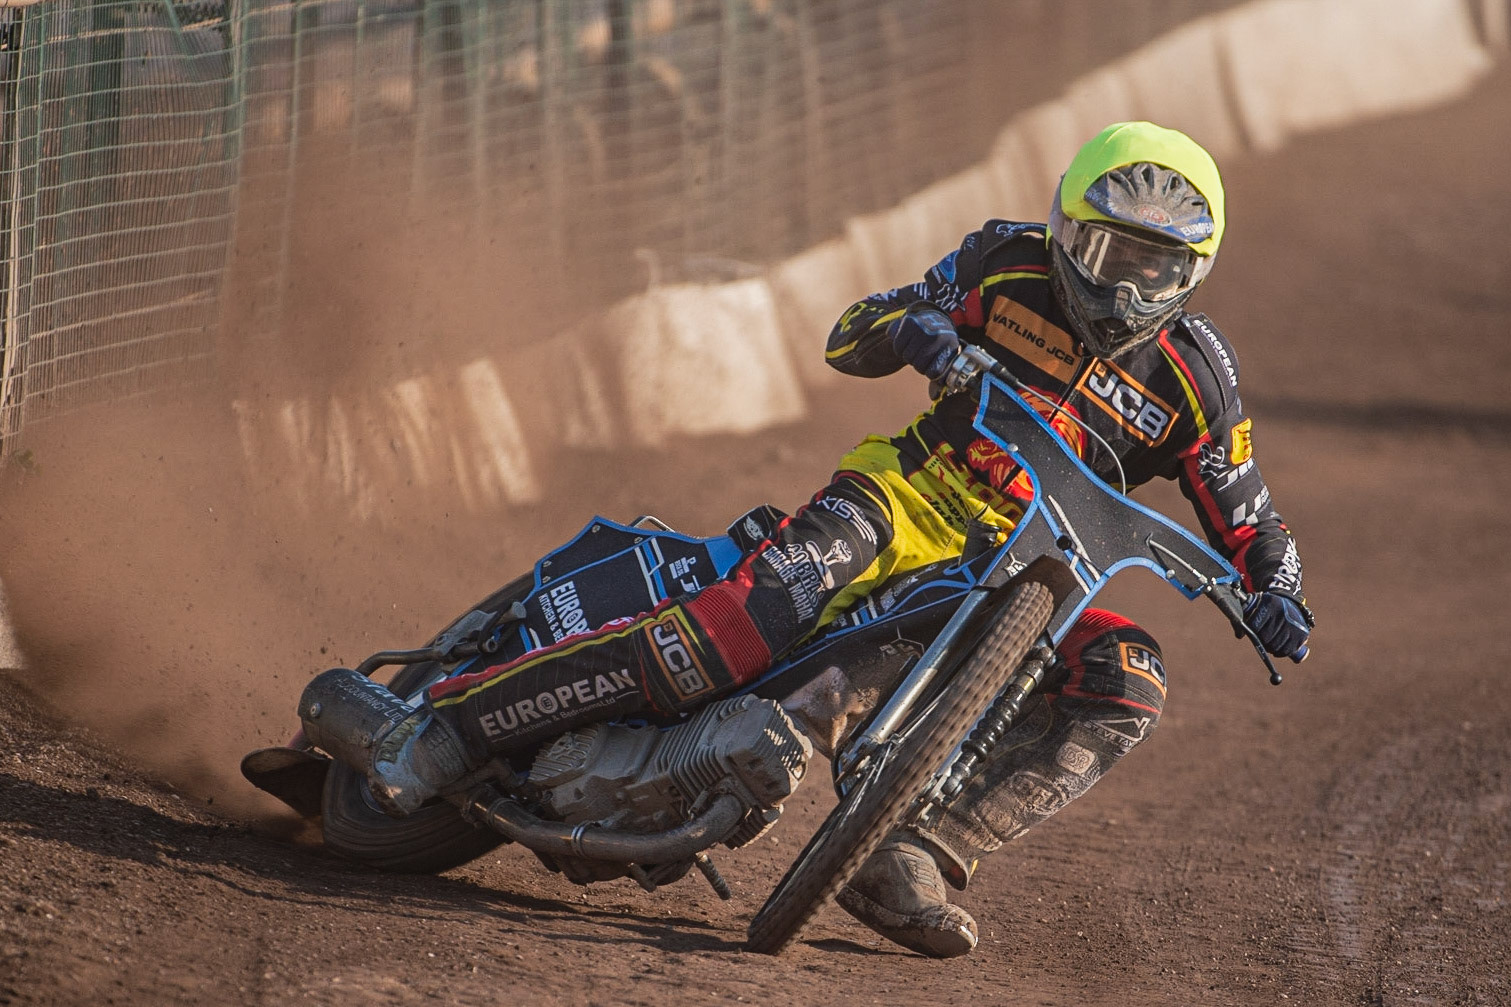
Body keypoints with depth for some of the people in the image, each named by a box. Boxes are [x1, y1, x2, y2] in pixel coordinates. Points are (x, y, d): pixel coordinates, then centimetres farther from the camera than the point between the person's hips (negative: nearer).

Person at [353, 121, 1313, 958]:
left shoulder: (1195, 377, 2)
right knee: (756, 622, -30)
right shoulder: (1011, 264, 1)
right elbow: (848, 337, 4)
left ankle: (912, 862, -32)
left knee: (1128, 687, -26)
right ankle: (441, 731, -30)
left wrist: (1277, 590, -12)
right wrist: (909, 327, -19)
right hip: (903, 504, -3)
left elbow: (1245, 517, 10)